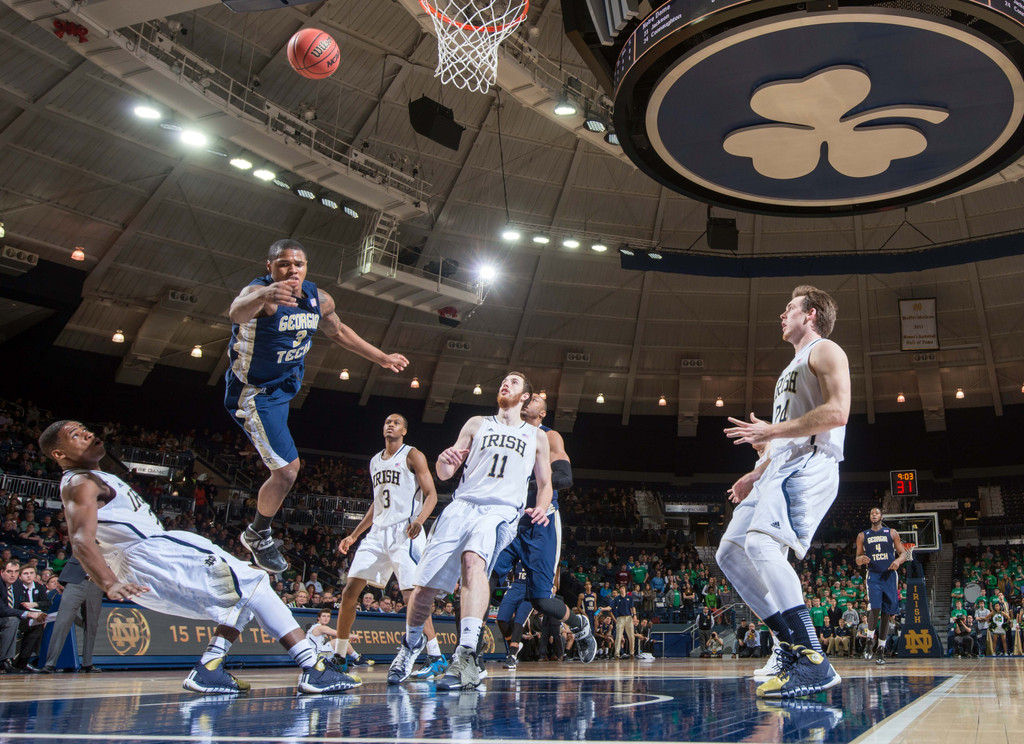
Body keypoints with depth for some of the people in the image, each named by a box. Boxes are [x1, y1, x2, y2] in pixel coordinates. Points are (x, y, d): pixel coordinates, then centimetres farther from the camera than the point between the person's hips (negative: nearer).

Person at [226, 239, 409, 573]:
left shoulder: (319, 299, -11)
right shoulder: (260, 292, -33)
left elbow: (338, 332, 10)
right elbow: (238, 310, -58)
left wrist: (382, 358, 14)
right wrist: (263, 296, -82)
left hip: (284, 384, 8)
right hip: (256, 393, -8)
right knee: (287, 471, -9)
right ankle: (258, 536, 15)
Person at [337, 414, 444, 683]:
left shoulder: (412, 456, -1)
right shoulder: (375, 461, 20)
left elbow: (431, 494, -7)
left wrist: (419, 520, -26)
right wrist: (353, 535, 23)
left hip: (404, 531, -7)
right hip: (378, 531, 7)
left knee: (411, 594, -16)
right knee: (349, 591, 3)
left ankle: (436, 657, -10)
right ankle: (339, 656, 14)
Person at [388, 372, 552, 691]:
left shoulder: (536, 437, 19)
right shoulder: (477, 424, 20)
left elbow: (545, 484, 21)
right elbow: (444, 474, 15)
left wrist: (541, 507, -2)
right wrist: (444, 460, -10)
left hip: (502, 510, -2)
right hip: (462, 506, 3)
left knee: (473, 559, -36)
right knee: (424, 586, -3)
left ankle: (467, 656, -46)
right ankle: (411, 643, 28)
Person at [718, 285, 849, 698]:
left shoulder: (825, 351, 1)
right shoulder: (793, 368, 31)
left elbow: (836, 413, -16)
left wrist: (771, 431, -15)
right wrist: (756, 474, 25)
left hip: (809, 467, -10)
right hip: (779, 468, 10)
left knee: (761, 543, -30)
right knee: (730, 552, 4)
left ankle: (814, 662, -29)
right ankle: (793, 645, 5)